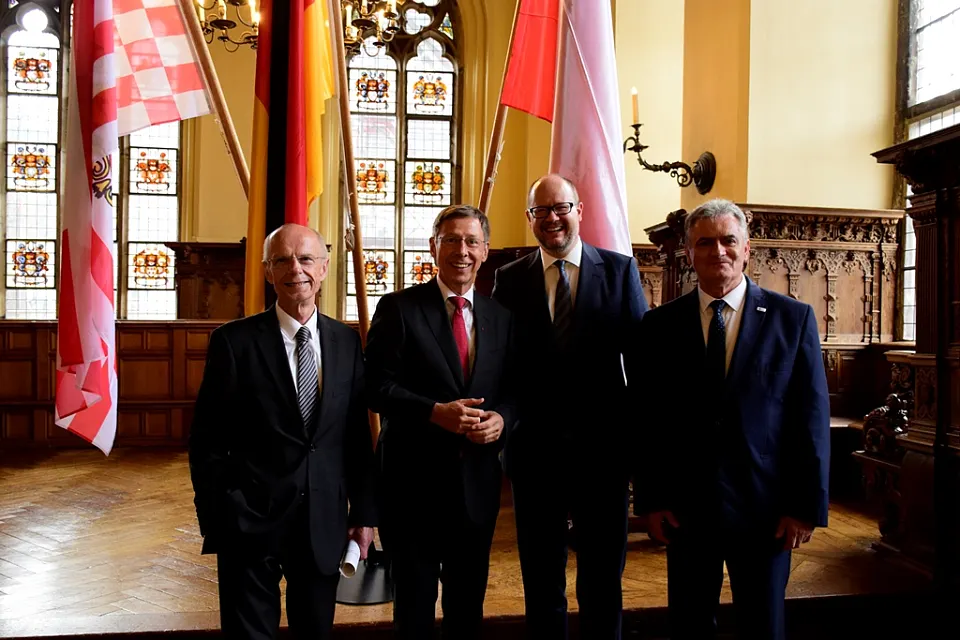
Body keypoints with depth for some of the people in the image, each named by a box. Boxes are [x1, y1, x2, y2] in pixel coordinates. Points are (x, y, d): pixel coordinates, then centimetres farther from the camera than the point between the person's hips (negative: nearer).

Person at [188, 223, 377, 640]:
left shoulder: (347, 342, 4)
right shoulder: (234, 341, -6)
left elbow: (358, 435, 6)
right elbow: (206, 441, -4)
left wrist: (365, 512, 6)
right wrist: (215, 521, -6)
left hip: (325, 523, 3)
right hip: (250, 523, -3)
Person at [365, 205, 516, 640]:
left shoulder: (500, 317, 8)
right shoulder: (398, 308, -5)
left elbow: (513, 391, 8)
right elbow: (378, 387, -11)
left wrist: (501, 418, -13)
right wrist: (436, 412, -24)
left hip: (477, 478, 4)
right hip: (414, 477, -4)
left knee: (468, 600, 19)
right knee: (414, 602, 13)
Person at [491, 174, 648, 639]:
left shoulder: (619, 270, 0)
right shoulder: (509, 279, 3)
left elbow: (640, 358, -1)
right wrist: (500, 425, -6)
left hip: (603, 448, -1)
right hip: (534, 450, 1)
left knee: (602, 583, 14)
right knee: (541, 585, 16)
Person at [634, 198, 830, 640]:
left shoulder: (793, 318, -1)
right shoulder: (660, 325, 1)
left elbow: (811, 417, -2)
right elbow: (647, 418, 1)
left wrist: (807, 505, -5)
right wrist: (650, 500, -2)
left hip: (766, 509, 0)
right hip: (684, 509, 1)